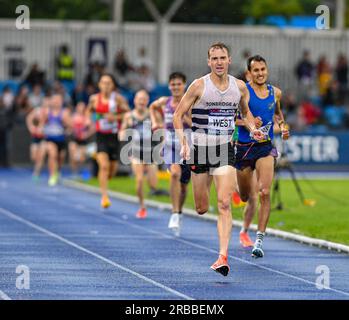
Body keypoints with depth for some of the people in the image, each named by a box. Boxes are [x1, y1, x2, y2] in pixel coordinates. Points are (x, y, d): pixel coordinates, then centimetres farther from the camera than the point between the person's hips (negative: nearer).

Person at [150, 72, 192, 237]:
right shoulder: (164, 102, 1)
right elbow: (153, 107, 24)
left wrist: (184, 117, -24)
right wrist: (155, 122, 11)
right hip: (170, 146, 0)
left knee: (183, 185, 12)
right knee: (175, 173, -28)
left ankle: (179, 213, 38)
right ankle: (175, 214, -26)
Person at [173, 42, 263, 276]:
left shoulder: (240, 86, 3)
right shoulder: (199, 86, -6)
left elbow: (245, 111, 22)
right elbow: (178, 115, -2)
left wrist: (252, 128, 1)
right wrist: (183, 142, -16)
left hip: (225, 151, 1)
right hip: (200, 149, -1)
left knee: (224, 204, -15)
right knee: (201, 209, 7)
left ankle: (223, 257, -17)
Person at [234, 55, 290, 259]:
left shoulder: (275, 92, 5)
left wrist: (283, 125, 7)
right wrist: (246, 123, -22)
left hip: (265, 147, 1)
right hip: (244, 147, -1)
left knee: (265, 193, -17)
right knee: (245, 197, 12)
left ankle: (260, 240, -14)